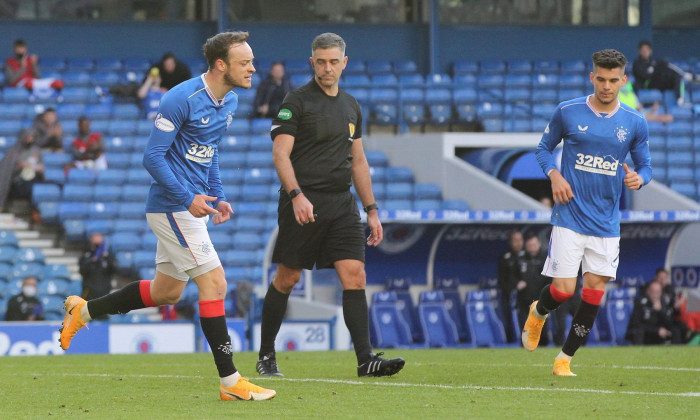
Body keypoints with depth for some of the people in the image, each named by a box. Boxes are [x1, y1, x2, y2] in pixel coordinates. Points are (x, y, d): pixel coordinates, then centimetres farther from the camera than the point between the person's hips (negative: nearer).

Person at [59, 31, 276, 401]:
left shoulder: (229, 102, 8)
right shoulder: (182, 99, -19)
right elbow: (152, 157, -17)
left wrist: (218, 196, 13)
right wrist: (188, 198, -22)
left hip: (193, 203, 9)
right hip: (172, 206, -9)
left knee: (166, 291, 17)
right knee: (214, 284, -11)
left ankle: (83, 311, 31)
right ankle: (230, 382, -8)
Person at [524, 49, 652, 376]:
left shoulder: (635, 123, 3)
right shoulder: (567, 112, -1)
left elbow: (645, 166, 12)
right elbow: (544, 148, 11)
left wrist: (639, 178, -11)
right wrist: (554, 175, -8)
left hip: (606, 223, 2)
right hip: (569, 217, -2)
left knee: (594, 291, -1)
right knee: (564, 288, -9)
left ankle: (565, 359, 13)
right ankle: (538, 313, 27)